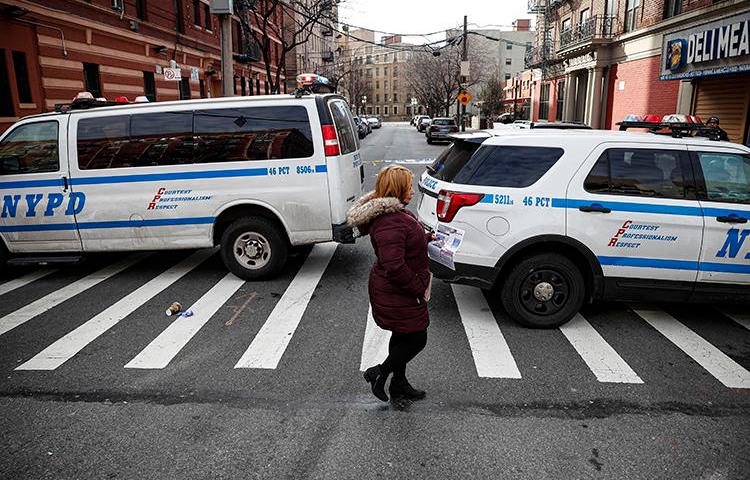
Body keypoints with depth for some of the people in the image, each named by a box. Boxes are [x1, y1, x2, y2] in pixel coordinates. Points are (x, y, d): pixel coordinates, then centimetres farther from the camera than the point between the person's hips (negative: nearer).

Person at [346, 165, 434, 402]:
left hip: (396, 291, 10)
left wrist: (426, 237, 15)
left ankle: (399, 383, 39)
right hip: (397, 295, -10)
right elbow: (394, 266, -34)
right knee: (416, 339, 4)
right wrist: (419, 288, -23)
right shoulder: (391, 223, -30)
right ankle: (379, 373, 18)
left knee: (402, 336, 22)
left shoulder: (394, 212, 5)